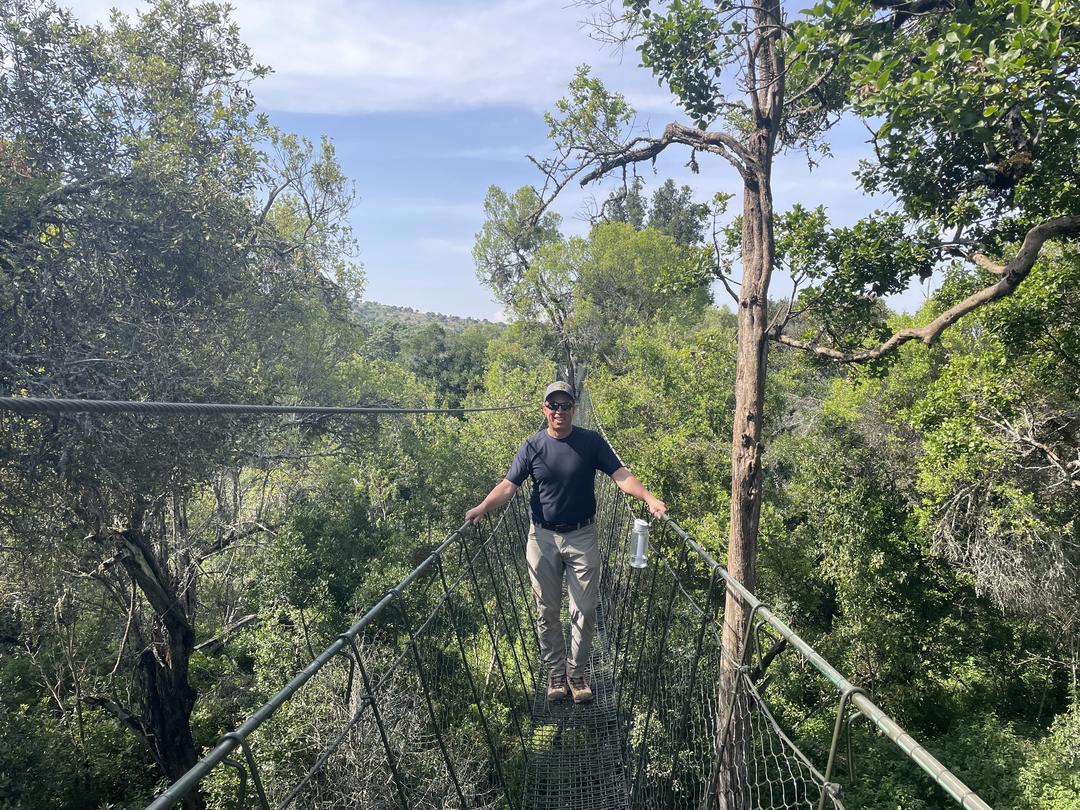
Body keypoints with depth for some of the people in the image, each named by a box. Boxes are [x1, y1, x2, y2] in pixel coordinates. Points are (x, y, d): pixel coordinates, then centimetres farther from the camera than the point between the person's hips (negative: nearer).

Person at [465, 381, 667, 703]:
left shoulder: (591, 442, -3)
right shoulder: (533, 446, -2)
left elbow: (621, 475, -9)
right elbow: (508, 485, -7)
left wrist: (649, 498, -25)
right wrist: (481, 508, -23)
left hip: (582, 537, 0)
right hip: (543, 538, 1)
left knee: (585, 610, 4)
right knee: (547, 611, 9)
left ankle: (577, 671, 22)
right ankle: (555, 671, 24)